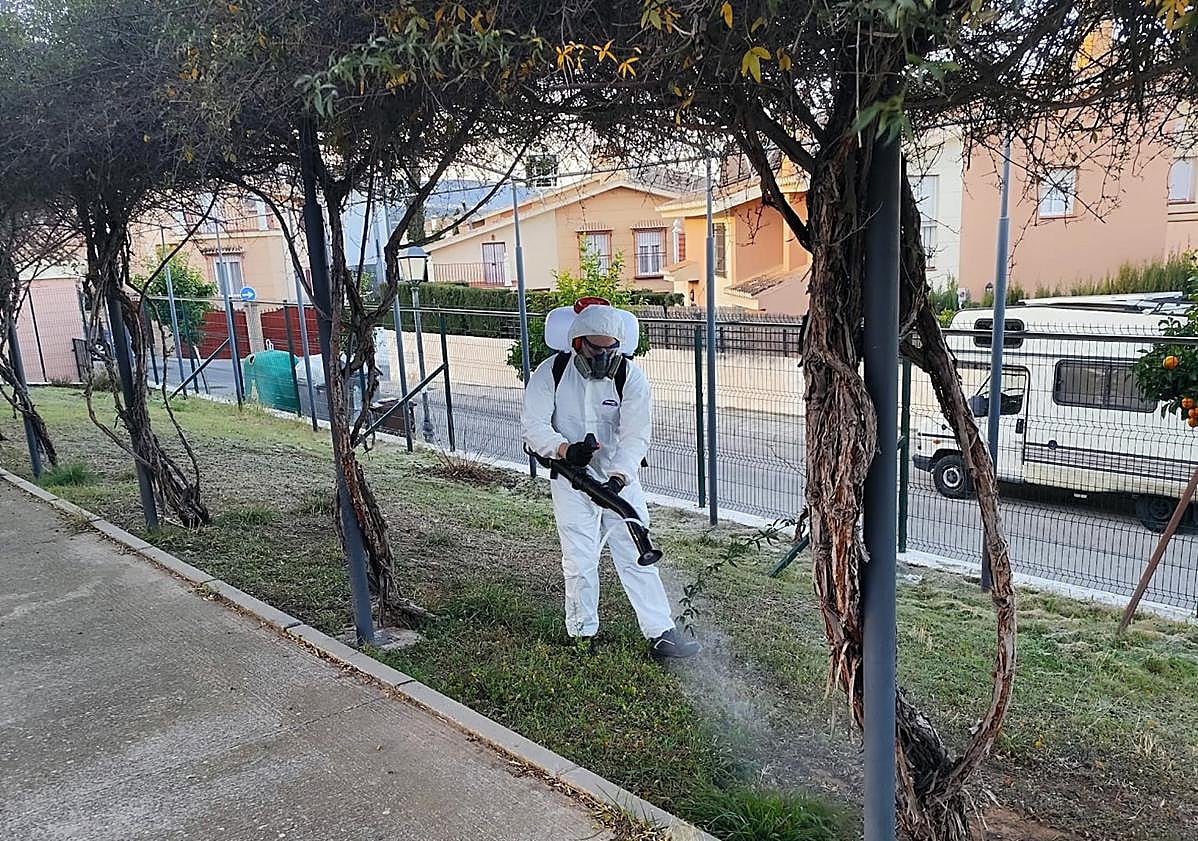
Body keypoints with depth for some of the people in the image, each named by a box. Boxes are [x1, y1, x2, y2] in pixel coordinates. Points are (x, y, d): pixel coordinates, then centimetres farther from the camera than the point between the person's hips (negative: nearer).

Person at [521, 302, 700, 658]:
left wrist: (618, 477, -35)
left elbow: (635, 437, -18)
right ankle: (583, 632, 21)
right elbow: (534, 425, -13)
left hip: (620, 479, 1)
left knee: (637, 557, 2)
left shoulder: (631, 378, -11)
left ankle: (661, 634, 9)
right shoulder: (550, 373, -9)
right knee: (580, 560, 2)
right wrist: (565, 449, -33)